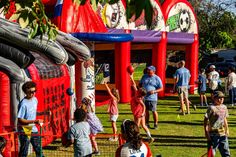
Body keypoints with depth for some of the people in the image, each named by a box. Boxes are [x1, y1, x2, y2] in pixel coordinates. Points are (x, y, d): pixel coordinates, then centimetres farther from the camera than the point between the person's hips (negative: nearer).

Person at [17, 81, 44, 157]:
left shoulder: (35, 99, 1)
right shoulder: (23, 104, -22)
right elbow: (20, 120, -21)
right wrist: (34, 121, -25)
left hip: (34, 130, 7)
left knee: (39, 150, 15)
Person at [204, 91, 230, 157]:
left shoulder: (224, 107, 8)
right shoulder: (211, 108, -13)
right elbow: (206, 120, -12)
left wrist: (227, 130, 21)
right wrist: (206, 132, -15)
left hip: (223, 134, 6)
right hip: (213, 134, -6)